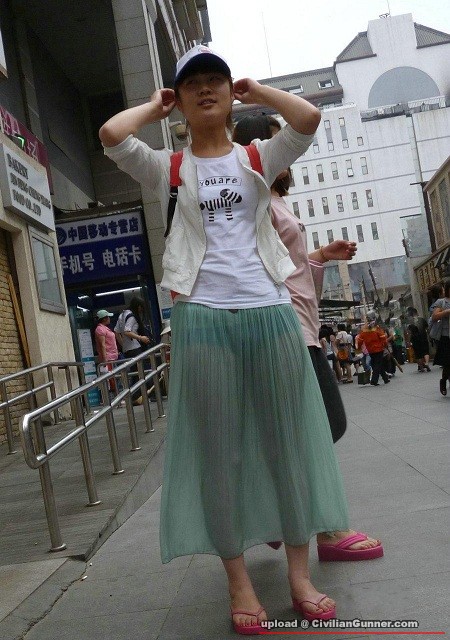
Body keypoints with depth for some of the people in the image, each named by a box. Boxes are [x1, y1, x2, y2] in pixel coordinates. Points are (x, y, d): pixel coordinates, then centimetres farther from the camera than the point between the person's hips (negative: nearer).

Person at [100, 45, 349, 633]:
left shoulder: (258, 158, 13)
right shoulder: (169, 169, 10)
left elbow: (309, 118, -6)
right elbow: (111, 135, -8)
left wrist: (257, 91, 10)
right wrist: (155, 107, 10)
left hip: (270, 310, 2)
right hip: (202, 317, -1)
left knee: (289, 442, 6)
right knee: (219, 451, 3)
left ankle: (299, 572, 20)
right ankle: (239, 581, 16)